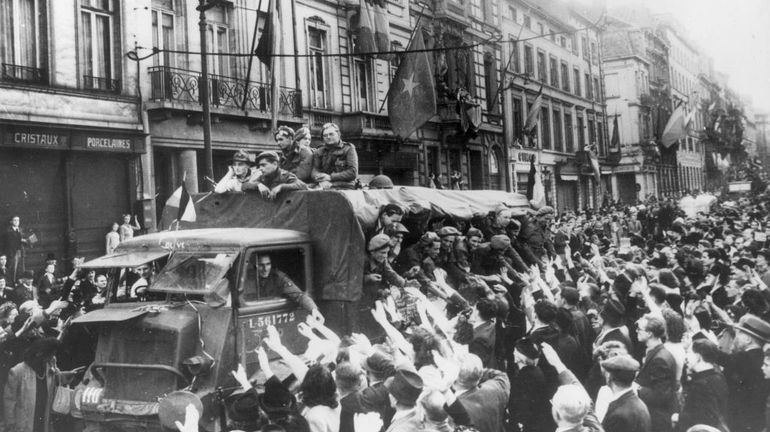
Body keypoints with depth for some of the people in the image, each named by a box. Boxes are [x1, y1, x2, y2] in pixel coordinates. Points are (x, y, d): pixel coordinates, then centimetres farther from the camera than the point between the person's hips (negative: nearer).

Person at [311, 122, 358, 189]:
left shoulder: (348, 149, 9)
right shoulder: (319, 152, 19)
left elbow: (353, 173, -2)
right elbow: (315, 171, 7)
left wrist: (330, 177, -8)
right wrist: (322, 181, -17)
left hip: (344, 187, -3)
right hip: (324, 188, 3)